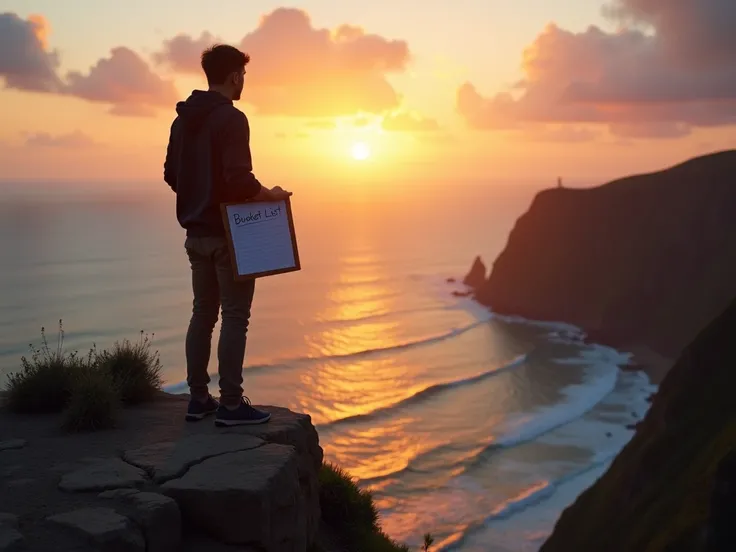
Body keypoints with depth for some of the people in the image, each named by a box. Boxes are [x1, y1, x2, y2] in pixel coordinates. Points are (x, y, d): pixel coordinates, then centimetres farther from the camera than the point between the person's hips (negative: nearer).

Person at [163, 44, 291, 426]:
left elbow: (171, 174, 16)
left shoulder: (183, 120, 11)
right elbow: (239, 179, -24)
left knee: (203, 313, 13)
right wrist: (270, 195, -8)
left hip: (196, 232, 8)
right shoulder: (231, 118, -15)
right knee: (234, 316, -3)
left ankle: (198, 398, 18)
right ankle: (230, 404, 0)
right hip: (228, 232, -8)